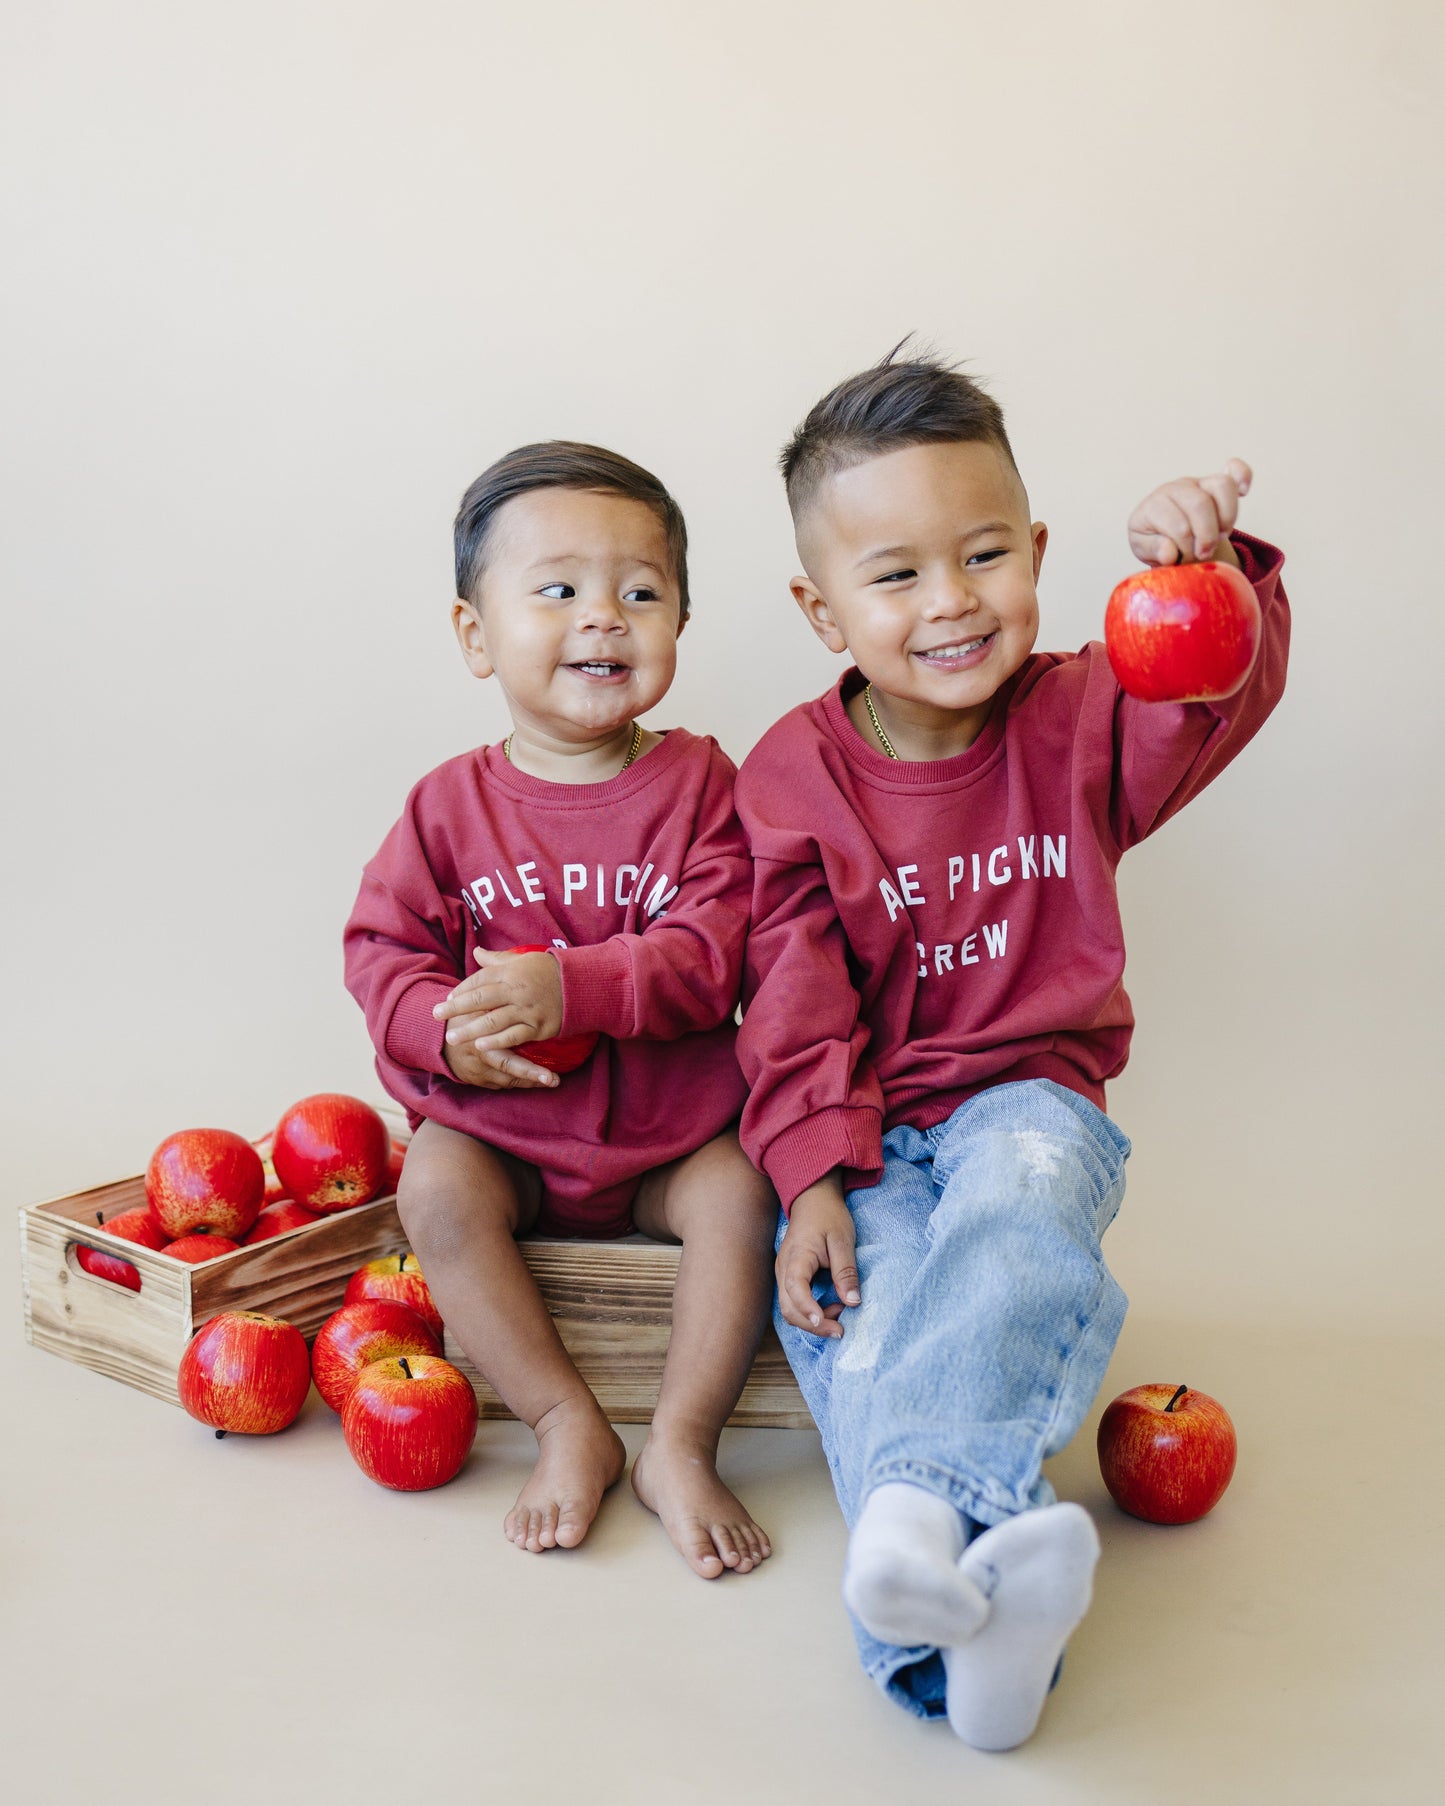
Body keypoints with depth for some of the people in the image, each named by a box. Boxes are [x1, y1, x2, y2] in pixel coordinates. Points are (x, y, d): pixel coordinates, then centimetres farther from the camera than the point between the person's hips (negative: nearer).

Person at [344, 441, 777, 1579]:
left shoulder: (697, 783, -5)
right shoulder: (453, 803, -1)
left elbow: (712, 954, -15)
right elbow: (384, 948, 1)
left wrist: (566, 988, -29)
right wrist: (447, 1029, -21)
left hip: (673, 1133, -1)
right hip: (503, 1126, 1)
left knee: (743, 1190, -26)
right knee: (435, 1187, -25)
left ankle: (682, 1444, -9)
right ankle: (569, 1425, -13)